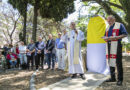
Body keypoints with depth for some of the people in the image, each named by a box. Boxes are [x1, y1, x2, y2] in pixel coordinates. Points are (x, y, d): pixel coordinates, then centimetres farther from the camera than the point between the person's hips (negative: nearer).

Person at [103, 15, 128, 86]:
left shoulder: (119, 25, 5)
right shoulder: (107, 28, 24)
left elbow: (125, 34, -5)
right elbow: (105, 37, 23)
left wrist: (115, 37, -17)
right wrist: (105, 38, -2)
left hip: (116, 45, -6)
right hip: (109, 46, 7)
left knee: (118, 63, -6)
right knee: (110, 62, 8)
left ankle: (120, 79, 0)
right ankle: (112, 78, 16)